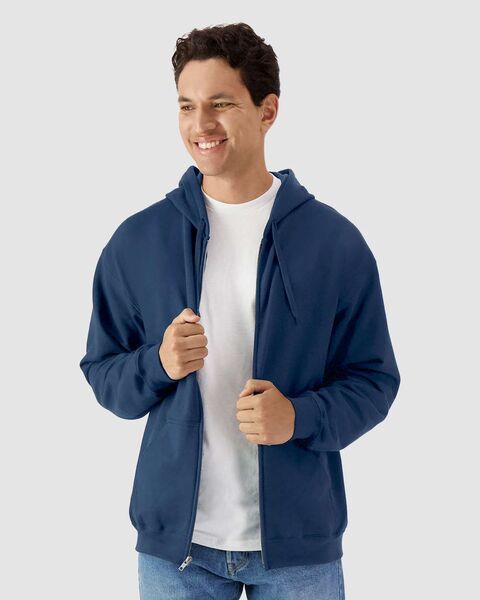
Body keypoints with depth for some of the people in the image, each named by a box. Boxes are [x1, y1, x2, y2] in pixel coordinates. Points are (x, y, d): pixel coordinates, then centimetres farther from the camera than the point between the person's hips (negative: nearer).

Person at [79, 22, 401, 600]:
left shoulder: (335, 241, -4)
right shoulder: (137, 240, 0)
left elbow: (373, 379, -1)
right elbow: (102, 374, 4)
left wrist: (301, 416, -19)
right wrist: (158, 365, -17)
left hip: (299, 538, -1)